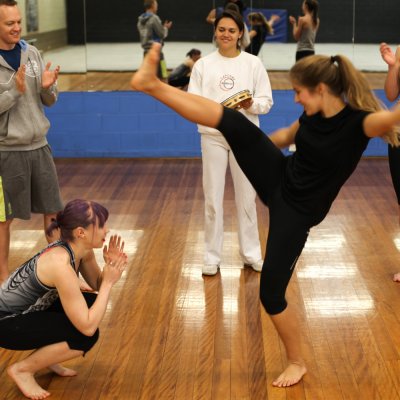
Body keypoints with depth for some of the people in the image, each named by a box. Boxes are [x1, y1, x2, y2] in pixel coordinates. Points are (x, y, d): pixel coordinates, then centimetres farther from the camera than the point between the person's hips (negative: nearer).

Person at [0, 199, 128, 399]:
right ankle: (22, 369, -3)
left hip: (29, 309, 9)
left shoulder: (80, 248, -9)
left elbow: (97, 284, 7)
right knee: (85, 336, -18)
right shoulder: (61, 265, -33)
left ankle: (44, 356, 13)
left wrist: (111, 267, -14)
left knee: (93, 303, 0)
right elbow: (88, 327, -31)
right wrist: (109, 281, -23)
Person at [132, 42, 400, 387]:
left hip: (297, 211, -6)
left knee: (271, 293, -3)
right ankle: (152, 84, -12)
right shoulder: (314, 116, -2)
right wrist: (255, 146, 33)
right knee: (232, 121, -13)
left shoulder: (358, 122, -23)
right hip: (277, 180, 6)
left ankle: (297, 363, 21)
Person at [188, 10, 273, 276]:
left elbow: (267, 102, 0)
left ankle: (251, 254, 23)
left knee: (246, 198, 9)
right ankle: (212, 257, 15)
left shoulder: (253, 63, 1)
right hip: (213, 136, 0)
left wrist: (251, 105, -22)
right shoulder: (203, 65, 2)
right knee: (213, 199, 4)